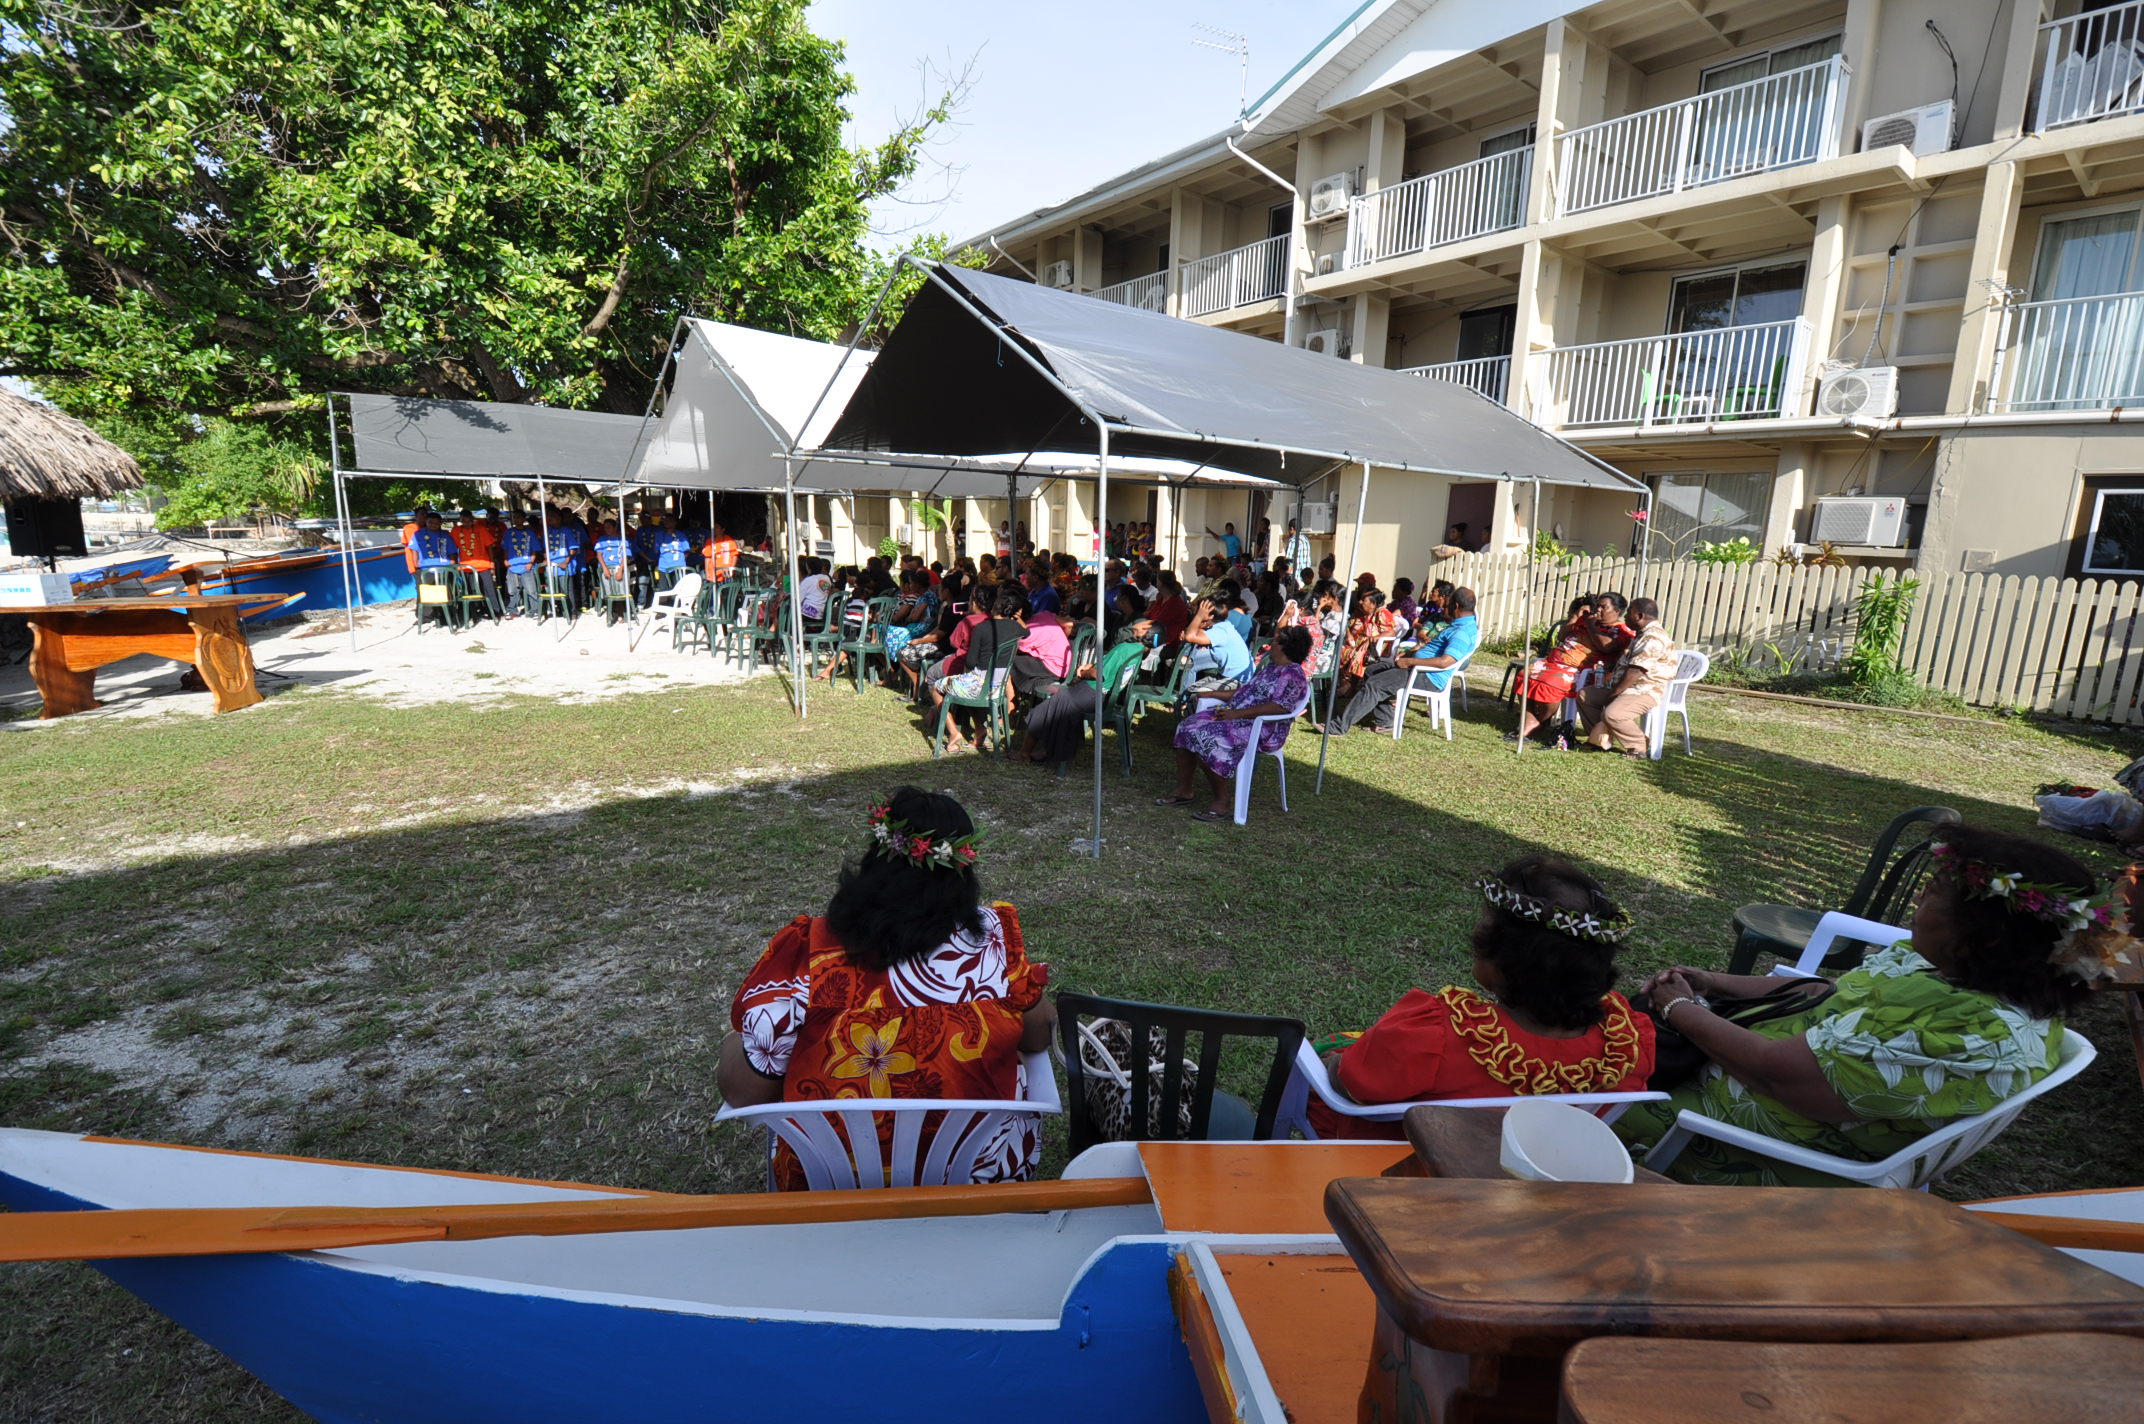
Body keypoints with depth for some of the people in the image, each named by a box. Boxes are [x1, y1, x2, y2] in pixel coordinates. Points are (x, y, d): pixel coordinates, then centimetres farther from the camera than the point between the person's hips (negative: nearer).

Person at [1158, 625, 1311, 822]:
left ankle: (1224, 801, -18)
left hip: (1262, 730, -10)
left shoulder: (1292, 674, -12)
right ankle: (1183, 791, 0)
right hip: (1237, 717, 10)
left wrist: (1237, 713, -25)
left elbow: (1281, 706, -24)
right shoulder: (1271, 667, 21)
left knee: (1206, 738, -30)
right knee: (1187, 728, -3)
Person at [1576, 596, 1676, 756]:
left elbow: (1635, 672, -24)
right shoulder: (1643, 634, 19)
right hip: (1630, 688, 11)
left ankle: (1640, 747, -12)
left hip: (1645, 691, -11)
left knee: (1612, 714, -34)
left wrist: (1615, 693, -19)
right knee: (1584, 695, 9)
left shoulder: (1653, 637, -18)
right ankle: (1601, 740, 9)